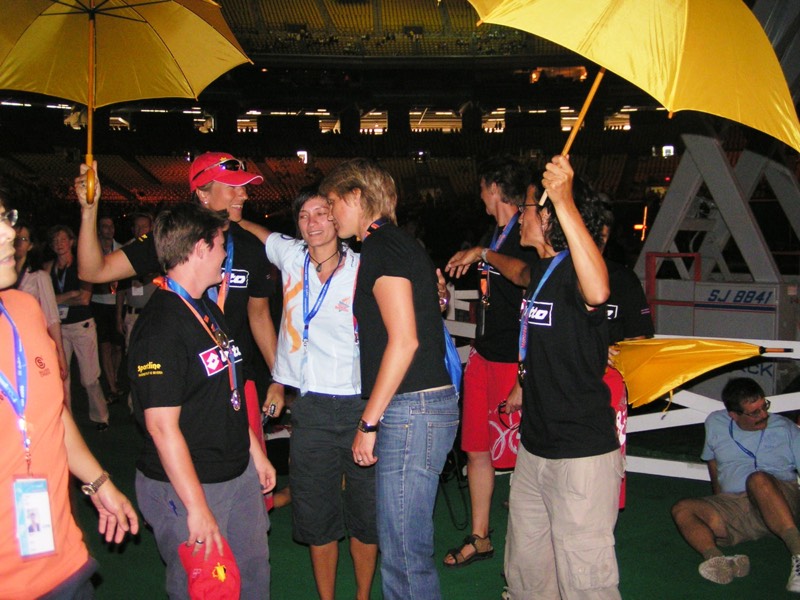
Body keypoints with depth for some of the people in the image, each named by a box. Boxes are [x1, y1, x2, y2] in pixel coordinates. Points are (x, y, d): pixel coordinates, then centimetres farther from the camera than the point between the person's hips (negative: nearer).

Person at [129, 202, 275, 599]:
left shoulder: (208, 309, 10)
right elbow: (162, 426, -23)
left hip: (239, 474, 9)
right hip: (186, 486, -9)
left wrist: (256, 453, 18)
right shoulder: (160, 326, -21)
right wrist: (197, 507, -22)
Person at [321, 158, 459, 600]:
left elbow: (404, 340, -19)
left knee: (404, 551, -3)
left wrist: (369, 422, -15)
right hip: (427, 402, 10)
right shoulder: (399, 243, 19)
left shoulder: (381, 246, -11)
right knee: (402, 543, 17)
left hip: (411, 409, -10)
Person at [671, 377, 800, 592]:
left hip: (781, 500, -3)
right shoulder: (716, 424, 16)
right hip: (733, 505, 3)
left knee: (758, 479, -37)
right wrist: (718, 501, 22)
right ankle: (719, 561, -49)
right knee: (682, 509, -23)